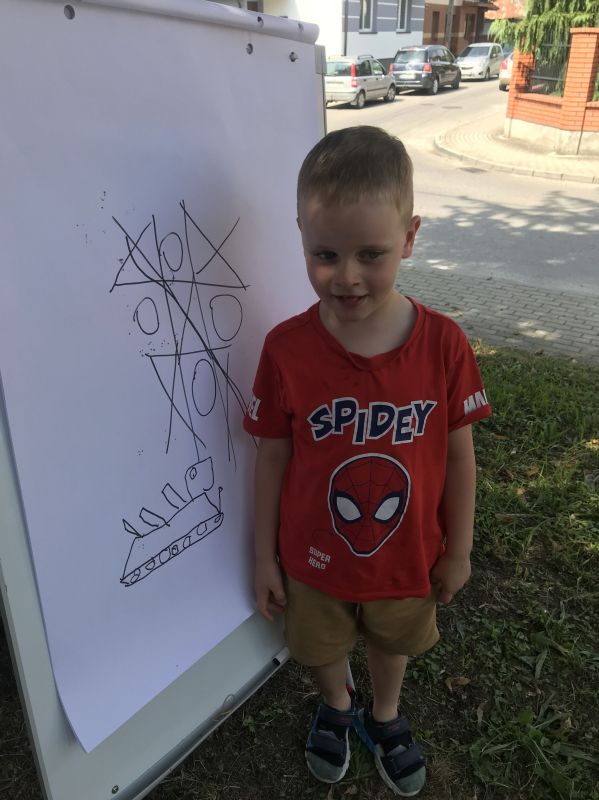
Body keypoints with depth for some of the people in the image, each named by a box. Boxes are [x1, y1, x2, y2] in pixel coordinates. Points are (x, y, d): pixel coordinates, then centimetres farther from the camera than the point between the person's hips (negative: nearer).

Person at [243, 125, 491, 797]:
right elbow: (273, 459, -12)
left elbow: (458, 452, -9)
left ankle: (385, 717, 63)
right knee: (322, 647, 28)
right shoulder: (286, 349, -23)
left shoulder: (443, 343, -21)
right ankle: (337, 706, 63)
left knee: (392, 642, 30)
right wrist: (265, 557, -3)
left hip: (407, 558, 1)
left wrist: (458, 550, 0)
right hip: (315, 561, 0)